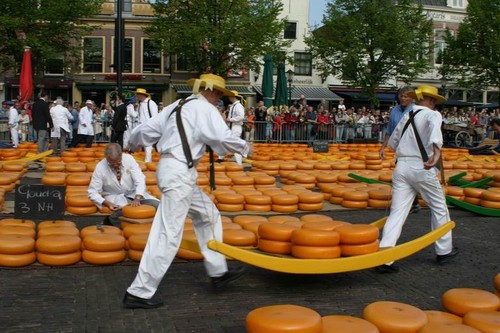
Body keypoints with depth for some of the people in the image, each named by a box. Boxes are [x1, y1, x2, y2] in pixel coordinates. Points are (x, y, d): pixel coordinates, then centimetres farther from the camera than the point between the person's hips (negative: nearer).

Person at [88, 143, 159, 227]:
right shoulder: (100, 168, -17)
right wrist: (107, 203, -30)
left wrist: (137, 199, -34)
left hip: (134, 193, 2)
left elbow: (140, 180, -17)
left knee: (157, 206, -18)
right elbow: (92, 192, -13)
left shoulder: (128, 159, -15)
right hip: (115, 197, -2)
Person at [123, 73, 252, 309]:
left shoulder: (176, 107, 19)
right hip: (179, 172, -10)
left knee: (208, 215, 20)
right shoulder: (204, 108, -5)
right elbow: (223, 137, -19)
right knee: (168, 234, -8)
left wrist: (136, 143, 40)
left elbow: (146, 130, 19)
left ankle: (218, 272, 26)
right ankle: (139, 292, -4)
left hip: (173, 169, 10)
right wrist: (244, 148, -1)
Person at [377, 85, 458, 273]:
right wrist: (436, 151, -43)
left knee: (397, 213, 1)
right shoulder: (432, 115, -2)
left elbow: (392, 142, 23)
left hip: (401, 166, 5)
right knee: (439, 208, 16)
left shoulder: (406, 117, 15)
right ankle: (444, 250, 29)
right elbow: (435, 129, -27)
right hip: (422, 168, -5)